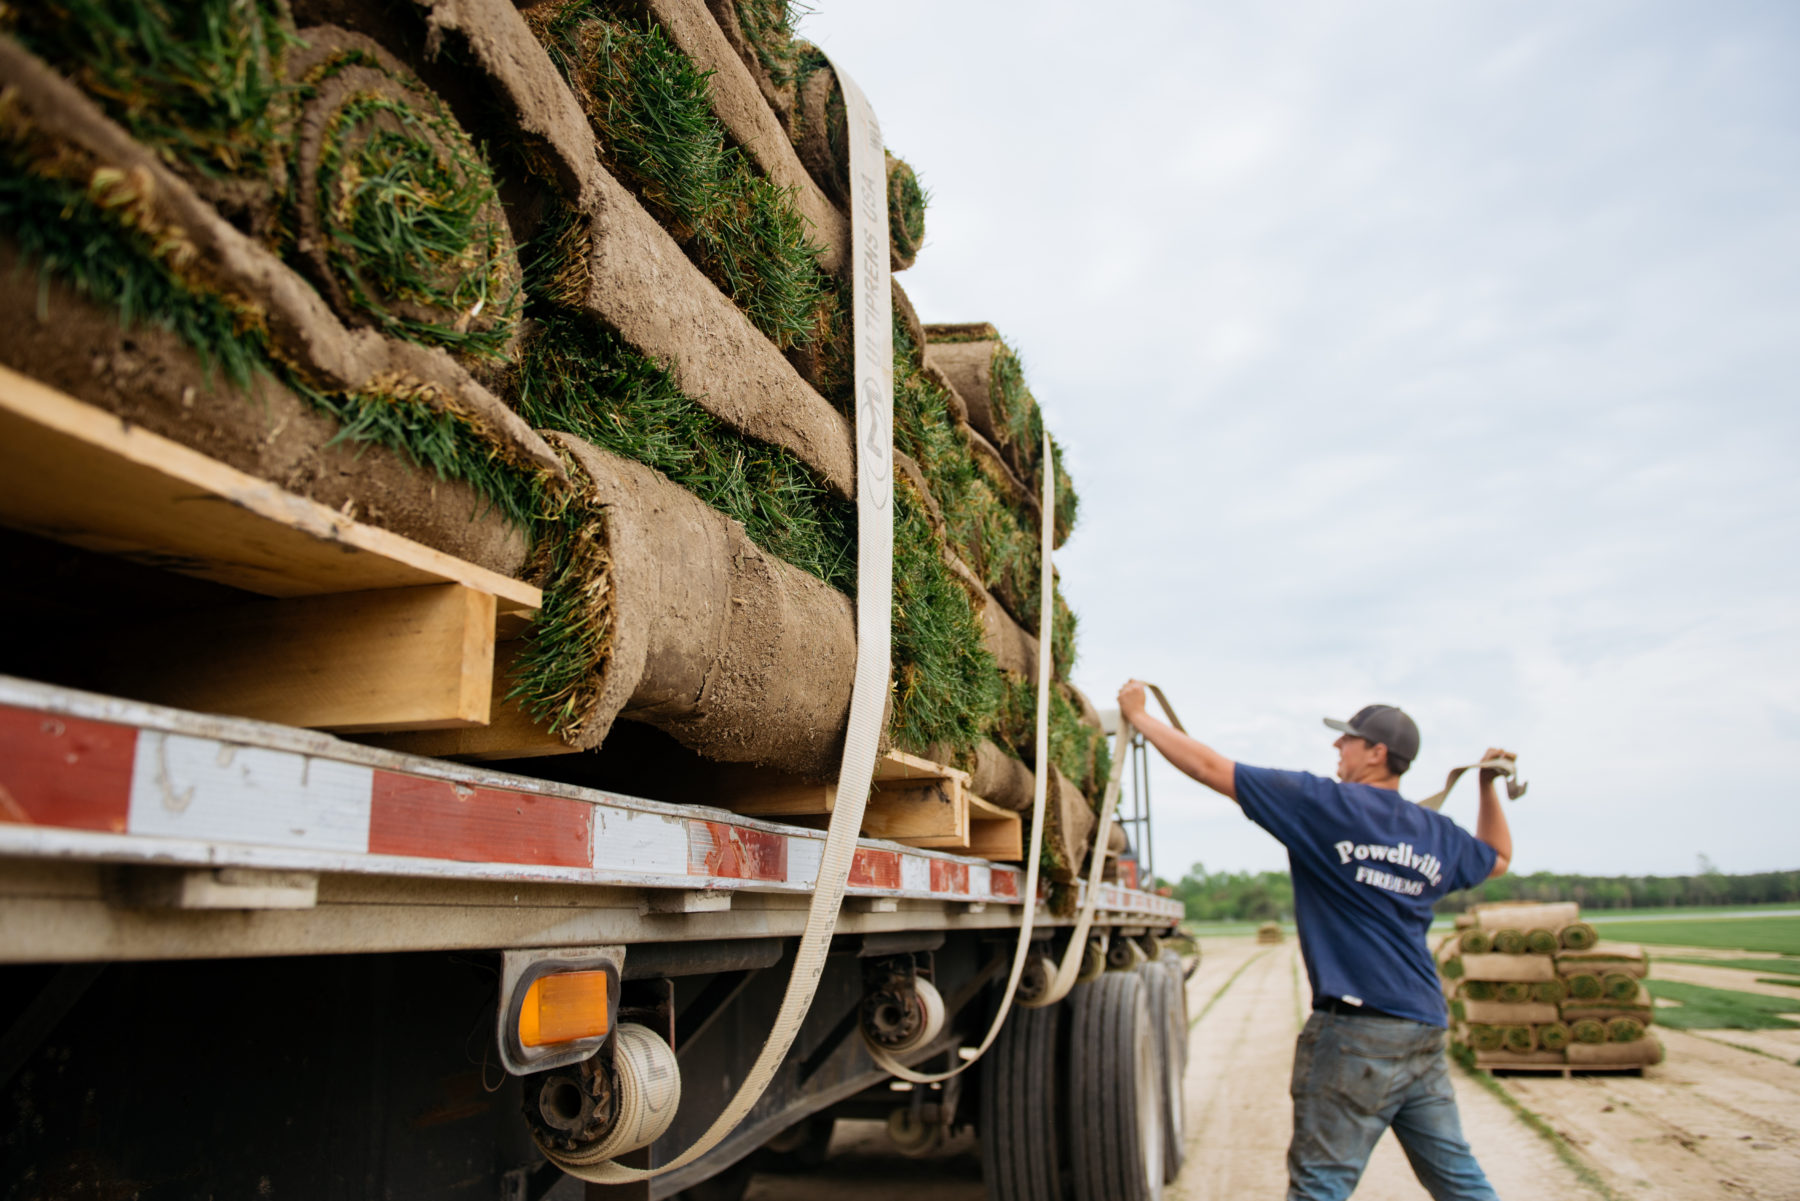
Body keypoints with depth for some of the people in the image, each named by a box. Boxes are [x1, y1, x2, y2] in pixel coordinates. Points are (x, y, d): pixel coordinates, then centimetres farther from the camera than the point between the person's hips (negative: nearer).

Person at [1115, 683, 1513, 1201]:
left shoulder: (1325, 803, -7)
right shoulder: (1435, 832, 11)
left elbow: (1210, 767, -7)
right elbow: (1498, 857, 34)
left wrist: (1138, 715, 3)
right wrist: (1490, 782, 35)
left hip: (1357, 1030, -7)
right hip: (1425, 1029, 7)